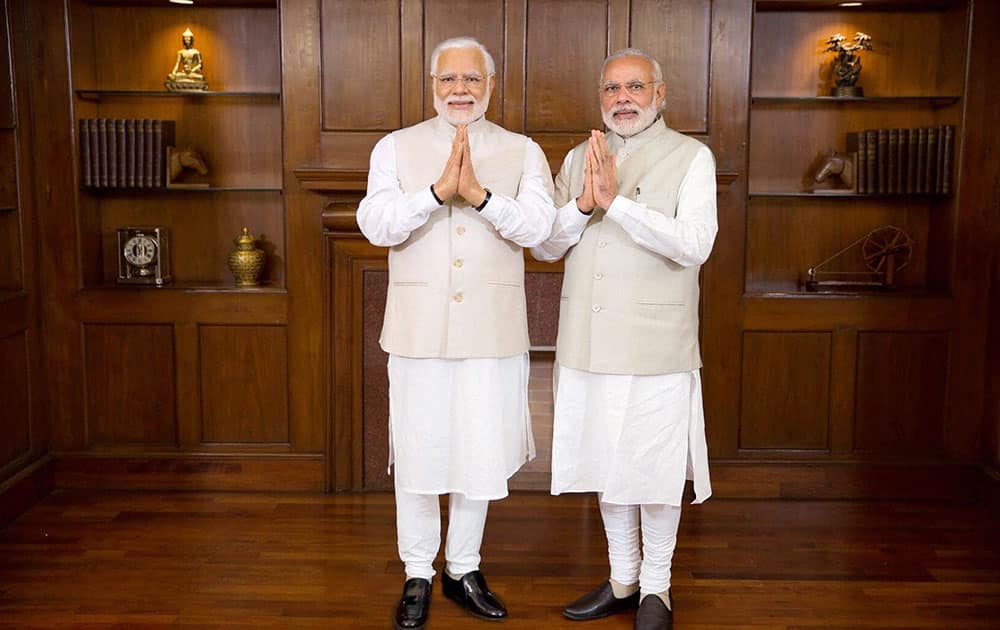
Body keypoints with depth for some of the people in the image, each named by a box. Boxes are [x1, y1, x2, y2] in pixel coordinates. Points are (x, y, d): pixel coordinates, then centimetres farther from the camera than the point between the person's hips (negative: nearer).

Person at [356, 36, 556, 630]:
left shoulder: (523, 152, 5)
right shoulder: (397, 148, 4)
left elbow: (537, 226, -9)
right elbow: (376, 225, -9)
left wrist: (479, 193, -23)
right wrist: (438, 190, -21)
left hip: (492, 332, 1)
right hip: (419, 330, 0)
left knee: (480, 454, 9)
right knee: (418, 454, 7)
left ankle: (464, 569, 29)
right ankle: (418, 576, 25)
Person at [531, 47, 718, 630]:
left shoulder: (691, 157, -2)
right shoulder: (579, 159, 11)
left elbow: (694, 244, -16)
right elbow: (545, 246, 6)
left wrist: (616, 200, -21)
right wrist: (583, 206, -13)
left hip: (656, 341, -4)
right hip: (589, 341, 4)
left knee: (656, 469, 4)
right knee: (607, 463, 14)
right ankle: (623, 579, 31)